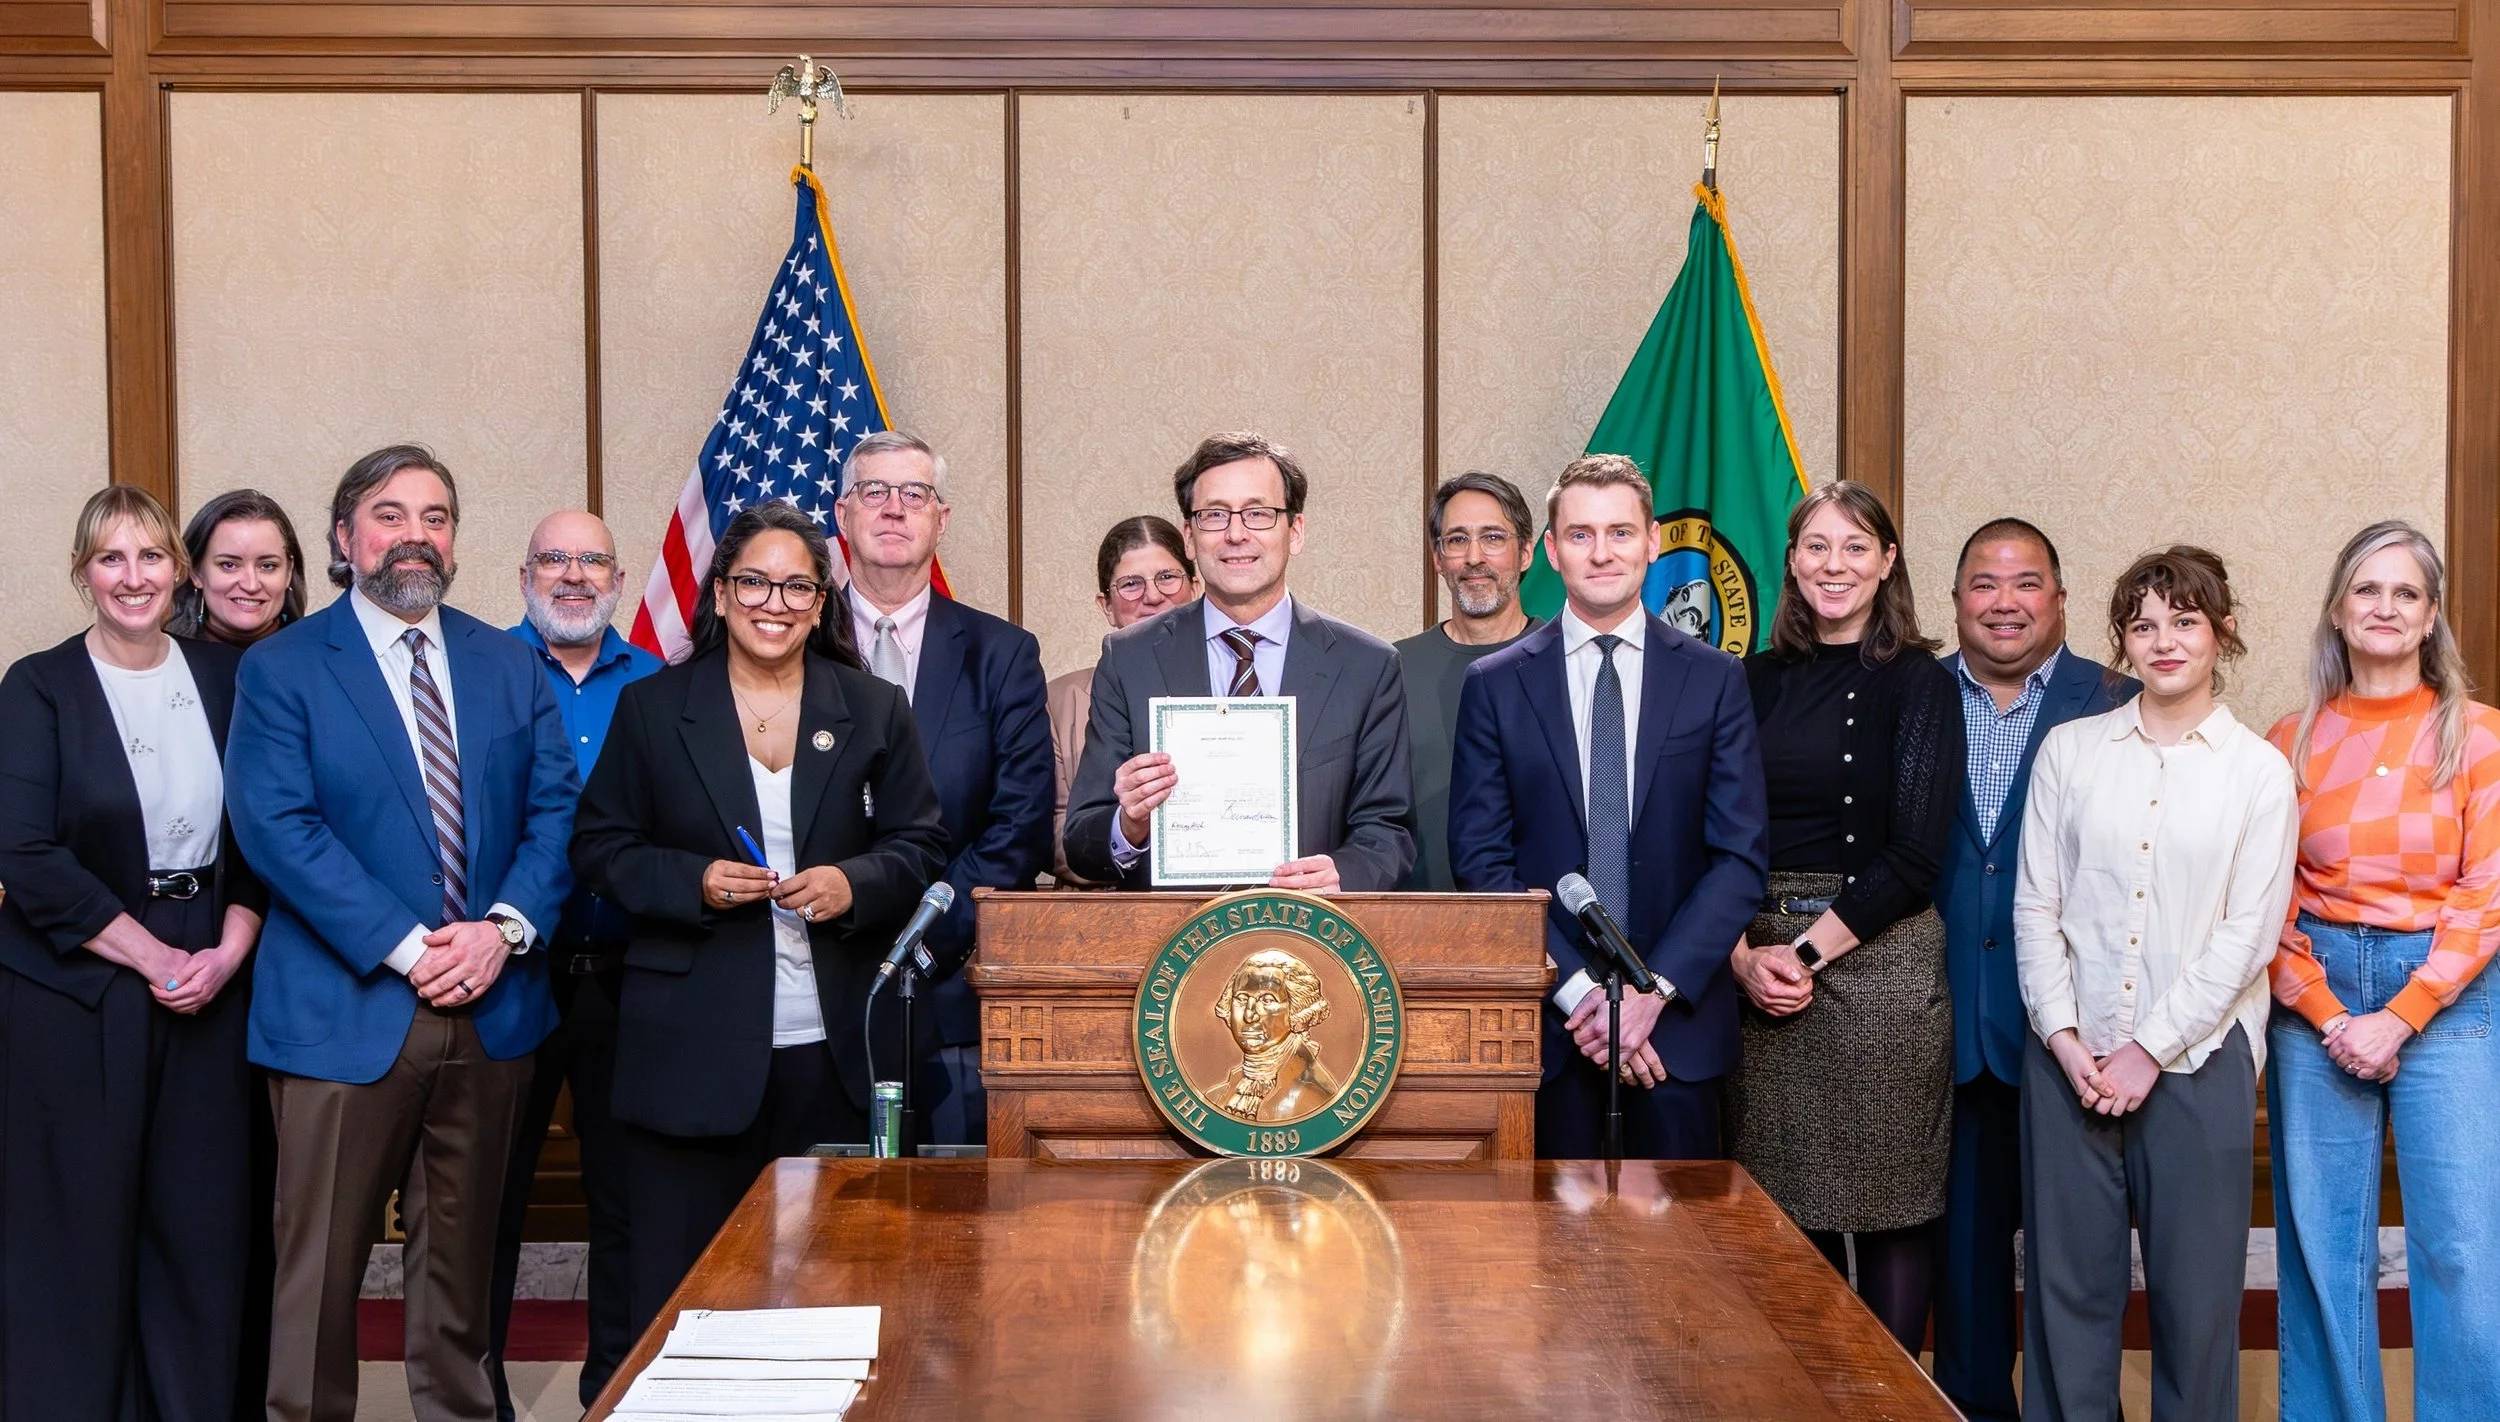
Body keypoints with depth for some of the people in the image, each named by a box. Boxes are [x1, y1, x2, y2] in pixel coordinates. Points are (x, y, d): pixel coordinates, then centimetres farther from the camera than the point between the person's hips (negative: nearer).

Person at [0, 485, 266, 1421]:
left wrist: (228, 953, -5)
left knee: (202, 1228, 3)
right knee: (76, 1230, 1)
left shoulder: (227, 678, 7)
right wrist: (153, 958, -12)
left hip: (209, 985, 3)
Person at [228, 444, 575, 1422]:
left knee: (463, 1253, 14)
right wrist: (406, 947, -18)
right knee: (321, 1264, 3)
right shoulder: (281, 670, -1)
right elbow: (277, 827, -12)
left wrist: (505, 926, -13)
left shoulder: (508, 667, 10)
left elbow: (554, 808, 5)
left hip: (490, 1007, 4)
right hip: (345, 1011, -4)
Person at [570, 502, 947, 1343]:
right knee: (678, 1289, 3)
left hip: (834, 1050, 1)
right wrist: (693, 883, -12)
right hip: (692, 1047, -1)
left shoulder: (875, 711, 8)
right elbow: (600, 849, 5)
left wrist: (856, 883, -12)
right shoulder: (651, 709, 5)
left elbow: (921, 845, 8)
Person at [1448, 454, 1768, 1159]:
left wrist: (1656, 988, -11)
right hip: (1545, 1015, 0)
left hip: (1678, 1015, 0)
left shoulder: (1714, 678, 4)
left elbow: (1742, 854, -1)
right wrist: (1577, 990, -11)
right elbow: (1481, 858, -2)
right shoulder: (1495, 685, 3)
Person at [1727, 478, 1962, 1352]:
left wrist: (1808, 951, -11)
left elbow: (1914, 856, -7)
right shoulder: (1756, 682, 10)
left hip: (1881, 960, -3)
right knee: (1789, 1202, 6)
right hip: (1762, 970, 3)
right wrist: (1744, 955, -8)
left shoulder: (1919, 685, 0)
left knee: (1889, 1203, 2)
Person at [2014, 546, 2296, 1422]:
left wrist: (2151, 1048, -8)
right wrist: (2062, 1037, -5)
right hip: (2070, 1054, 1)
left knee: (2195, 1280, 4)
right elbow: (2036, 905, 4)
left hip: (2196, 1056, -1)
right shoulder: (2069, 750, 5)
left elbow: (2248, 932, -3)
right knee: (2067, 1274, 4)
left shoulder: (2259, 771, 1)